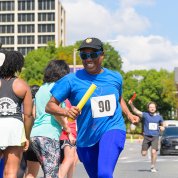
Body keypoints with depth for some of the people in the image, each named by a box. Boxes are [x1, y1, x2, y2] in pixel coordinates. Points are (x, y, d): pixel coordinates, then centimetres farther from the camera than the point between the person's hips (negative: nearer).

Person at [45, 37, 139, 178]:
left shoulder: (115, 77, 4)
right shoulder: (72, 80, -8)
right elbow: (50, 106, -9)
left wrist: (129, 114, 11)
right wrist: (66, 111, -28)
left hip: (113, 129, -1)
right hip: (86, 138, 1)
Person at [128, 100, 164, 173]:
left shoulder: (159, 117, 6)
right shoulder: (145, 115, -3)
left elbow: (162, 125, 23)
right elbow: (136, 111, -17)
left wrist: (162, 127, -1)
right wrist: (131, 104, -34)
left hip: (155, 137, 0)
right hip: (146, 136, 0)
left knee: (153, 152, -17)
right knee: (143, 154, 1)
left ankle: (153, 167, 3)